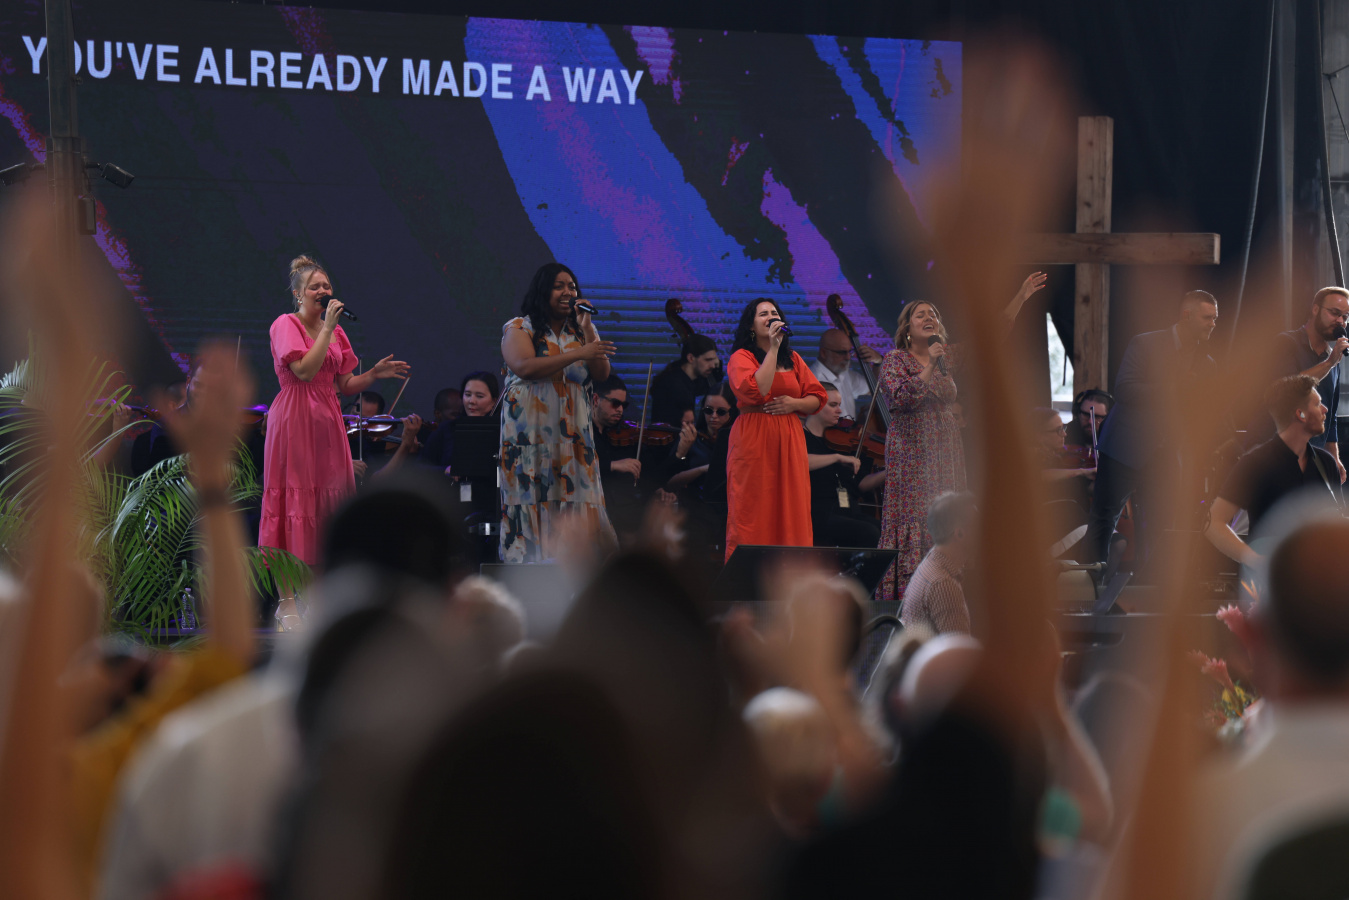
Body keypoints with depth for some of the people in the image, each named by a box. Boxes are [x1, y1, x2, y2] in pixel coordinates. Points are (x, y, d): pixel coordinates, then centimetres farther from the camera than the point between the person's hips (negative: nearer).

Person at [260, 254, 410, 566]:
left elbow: (345, 385, 17)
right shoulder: (286, 325, -4)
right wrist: (327, 328, -14)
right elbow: (304, 370, -18)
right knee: (296, 497, -7)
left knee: (329, 498, 2)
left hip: (327, 422, 6)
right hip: (294, 420, -6)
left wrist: (375, 374, 1)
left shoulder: (334, 331, 16)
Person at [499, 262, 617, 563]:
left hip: (572, 433, 4)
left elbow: (601, 374, 5)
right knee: (533, 500, -8)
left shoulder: (581, 331, 15)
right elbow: (524, 367, -17)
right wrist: (578, 354, -20)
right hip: (531, 433, -4)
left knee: (577, 499, -7)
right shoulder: (519, 329, 2)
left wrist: (587, 331, -5)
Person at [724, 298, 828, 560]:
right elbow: (755, 391, -18)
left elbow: (817, 397, 14)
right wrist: (773, 349, -14)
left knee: (791, 511, 1)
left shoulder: (793, 359, 17)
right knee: (752, 513, -6)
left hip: (789, 440, 5)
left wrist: (794, 403, -7)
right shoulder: (741, 357, 0)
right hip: (753, 439, -5)